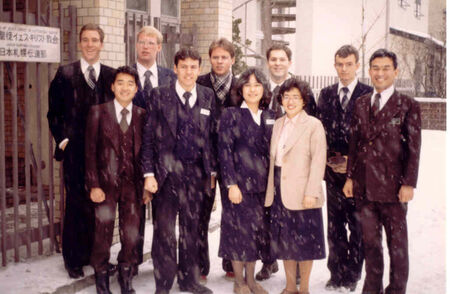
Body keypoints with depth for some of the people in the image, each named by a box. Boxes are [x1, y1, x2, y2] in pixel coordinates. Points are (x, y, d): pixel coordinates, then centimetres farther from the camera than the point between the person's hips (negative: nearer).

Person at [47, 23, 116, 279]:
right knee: (76, 204, 4)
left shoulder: (112, 75, 6)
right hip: (75, 151, -2)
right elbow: (54, 112, 4)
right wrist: (62, 140, -4)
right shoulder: (65, 74, 2)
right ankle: (74, 259, 16)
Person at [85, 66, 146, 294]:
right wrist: (93, 185, -7)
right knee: (103, 234, 4)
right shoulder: (98, 112, 1)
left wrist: (146, 183, 2)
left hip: (132, 183, 2)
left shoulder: (142, 115, 6)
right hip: (106, 183, -1)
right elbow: (90, 151, -1)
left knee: (131, 236, 5)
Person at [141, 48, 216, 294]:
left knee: (191, 228, 12)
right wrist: (149, 173, -8)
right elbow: (149, 136, -2)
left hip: (196, 172, 3)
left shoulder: (207, 96, 8)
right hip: (166, 171, -3)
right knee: (164, 230, 0)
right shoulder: (159, 95, 0)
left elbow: (211, 136, 10)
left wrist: (212, 170, 8)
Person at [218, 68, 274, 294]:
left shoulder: (269, 117, 10)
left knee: (257, 232, 10)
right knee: (239, 230, 2)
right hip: (240, 182, -4)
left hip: (262, 184, 4)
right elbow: (224, 151, -8)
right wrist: (231, 184, -14)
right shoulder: (231, 115, -3)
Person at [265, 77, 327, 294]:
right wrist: (271, 189, 7)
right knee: (284, 241, 10)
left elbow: (318, 161, -10)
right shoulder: (278, 124, 13)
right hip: (279, 192, 5)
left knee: (304, 241, 3)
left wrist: (311, 193, -17)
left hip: (302, 193, -5)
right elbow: (272, 159, 14)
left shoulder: (313, 125, -5)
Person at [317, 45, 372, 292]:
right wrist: (330, 158, -3)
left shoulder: (368, 94, -1)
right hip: (333, 169, 3)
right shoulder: (326, 94, 11)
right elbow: (320, 129, 10)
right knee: (334, 225, 8)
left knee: (357, 225, 2)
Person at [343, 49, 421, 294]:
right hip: (364, 186, 4)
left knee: (397, 243, 7)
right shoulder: (361, 104, 10)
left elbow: (414, 148, -6)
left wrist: (409, 184, -10)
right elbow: (354, 143, 12)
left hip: (392, 186, -4)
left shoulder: (408, 105, -4)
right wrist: (350, 177, 9)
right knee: (369, 240, 13)